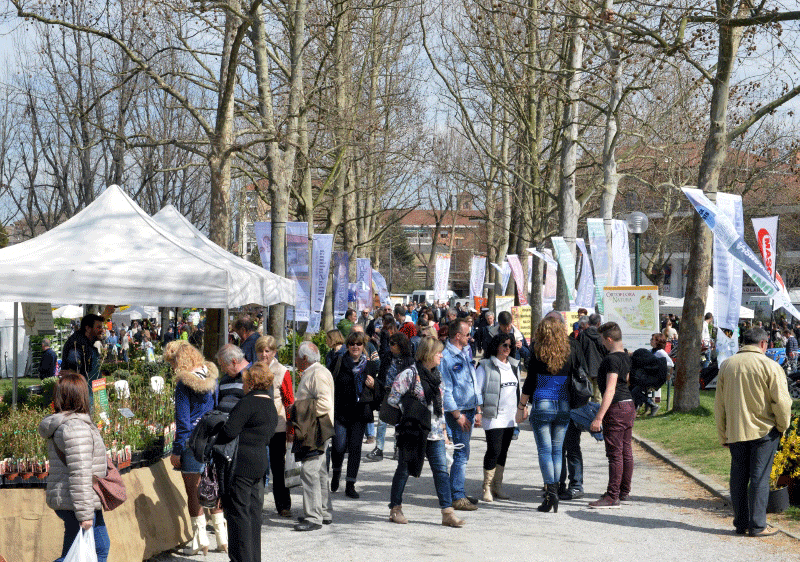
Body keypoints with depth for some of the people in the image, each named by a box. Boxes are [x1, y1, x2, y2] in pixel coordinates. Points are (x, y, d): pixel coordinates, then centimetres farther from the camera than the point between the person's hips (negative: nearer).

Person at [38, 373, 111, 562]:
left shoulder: (60, 424, 13)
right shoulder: (76, 426, -20)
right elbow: (79, 474, -24)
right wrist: (84, 514, -24)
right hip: (75, 503, -11)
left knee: (101, 546, 20)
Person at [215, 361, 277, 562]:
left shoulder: (248, 403, -14)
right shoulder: (271, 406, 15)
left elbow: (229, 431, -19)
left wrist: (211, 442, -3)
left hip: (242, 463, -9)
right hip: (260, 462, 9)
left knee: (238, 512, -2)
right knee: (253, 512, 13)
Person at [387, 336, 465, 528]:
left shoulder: (436, 375, 14)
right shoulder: (410, 374, -10)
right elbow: (393, 400, -11)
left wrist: (442, 427, 17)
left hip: (434, 433, 6)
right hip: (412, 431, -6)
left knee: (441, 469, -2)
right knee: (404, 470, 5)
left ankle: (447, 512, -3)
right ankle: (395, 509, 18)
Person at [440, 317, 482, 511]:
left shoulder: (466, 352, 13)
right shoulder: (446, 357, -12)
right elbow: (445, 390, -13)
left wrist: (477, 409, 16)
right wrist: (457, 415, -14)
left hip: (469, 409, 8)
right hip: (457, 411, -8)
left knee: (463, 453, 12)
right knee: (462, 453, -9)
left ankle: (457, 492, 20)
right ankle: (457, 497, -5)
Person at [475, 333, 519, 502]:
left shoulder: (514, 365, 15)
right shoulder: (485, 366, -5)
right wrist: (478, 412, -12)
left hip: (511, 417, 6)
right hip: (493, 417, -6)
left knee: (503, 451, 8)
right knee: (494, 450, -12)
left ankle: (498, 485, 16)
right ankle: (487, 487, -2)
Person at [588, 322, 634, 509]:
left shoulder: (611, 360, -17)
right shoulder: (626, 357, 13)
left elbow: (610, 390, -24)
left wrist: (599, 417, -26)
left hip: (616, 408, -10)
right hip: (629, 405, 10)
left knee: (615, 454, -7)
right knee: (626, 451, 15)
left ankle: (612, 497, -6)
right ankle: (624, 491, 24)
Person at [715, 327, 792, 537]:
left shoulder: (726, 365, 6)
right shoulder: (770, 366, -10)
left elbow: (719, 404, 10)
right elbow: (781, 401, -11)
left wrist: (723, 436, 16)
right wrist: (782, 426, 5)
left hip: (735, 431, 4)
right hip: (764, 431, -4)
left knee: (738, 478, 11)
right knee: (759, 478, 0)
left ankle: (741, 523, 17)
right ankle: (757, 525, 1)